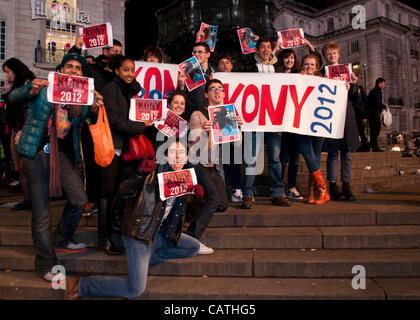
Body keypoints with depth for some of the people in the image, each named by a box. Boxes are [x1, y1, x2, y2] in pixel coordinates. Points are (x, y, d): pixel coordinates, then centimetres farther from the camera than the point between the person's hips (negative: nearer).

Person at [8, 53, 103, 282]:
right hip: (37, 152, -4)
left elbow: (91, 120, -3)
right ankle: (45, 265, 11)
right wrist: (31, 91, -31)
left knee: (79, 199, 3)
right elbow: (13, 98, -8)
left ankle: (63, 240, 30)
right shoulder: (43, 87, 2)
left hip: (63, 153, 4)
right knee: (41, 211, -2)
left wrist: (94, 109, -27)